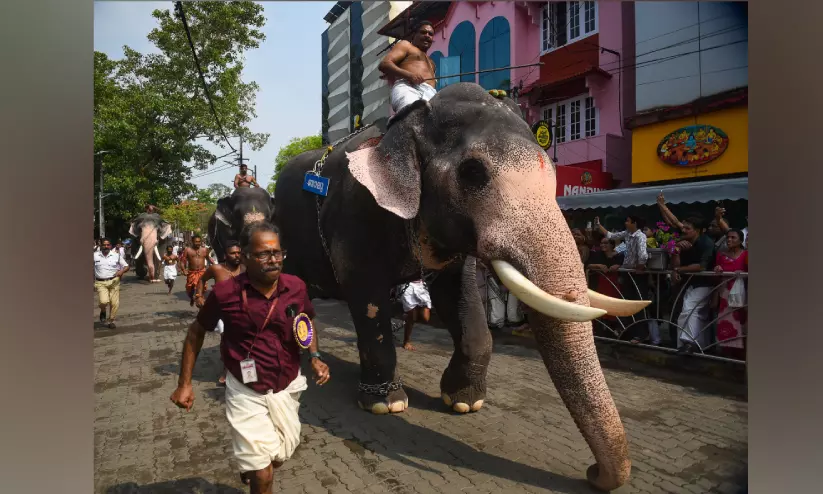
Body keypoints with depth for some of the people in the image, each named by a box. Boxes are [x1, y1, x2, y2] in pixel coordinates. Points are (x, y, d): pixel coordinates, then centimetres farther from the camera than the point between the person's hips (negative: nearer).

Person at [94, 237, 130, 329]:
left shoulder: (116, 255, 3)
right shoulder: (95, 256, 4)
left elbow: (126, 266, 5)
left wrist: (121, 271, -16)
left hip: (114, 281, 1)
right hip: (100, 283, -1)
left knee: (115, 303, 0)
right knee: (104, 301, -19)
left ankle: (111, 321, 19)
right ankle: (103, 312, 16)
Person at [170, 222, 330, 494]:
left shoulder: (296, 287, -11)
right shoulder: (225, 292, -18)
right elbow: (196, 331, -1)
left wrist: (315, 357, -6)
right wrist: (184, 384, -1)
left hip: (287, 389, 4)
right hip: (246, 393, -3)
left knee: (279, 457, 25)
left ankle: (249, 467, 59)